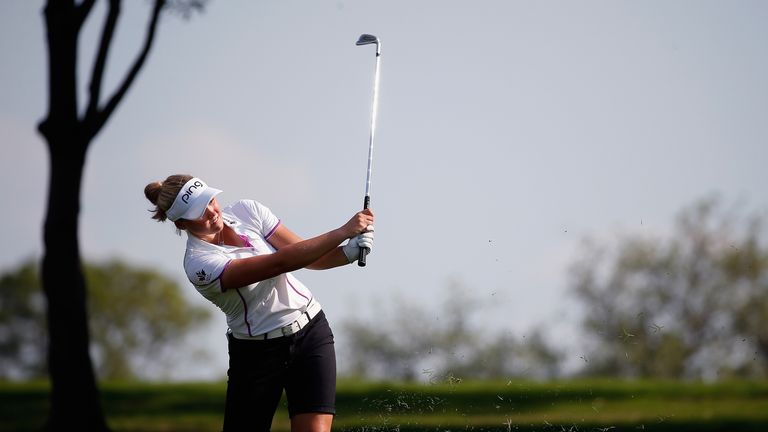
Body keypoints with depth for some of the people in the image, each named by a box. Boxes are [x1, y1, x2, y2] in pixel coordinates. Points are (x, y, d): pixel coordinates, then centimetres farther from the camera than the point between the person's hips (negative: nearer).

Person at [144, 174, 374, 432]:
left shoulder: (247, 211, -4)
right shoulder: (199, 265, -22)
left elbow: (307, 256, -5)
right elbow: (281, 262, -29)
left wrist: (348, 252, -26)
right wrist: (343, 232, -32)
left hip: (310, 331, 3)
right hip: (257, 352, -3)